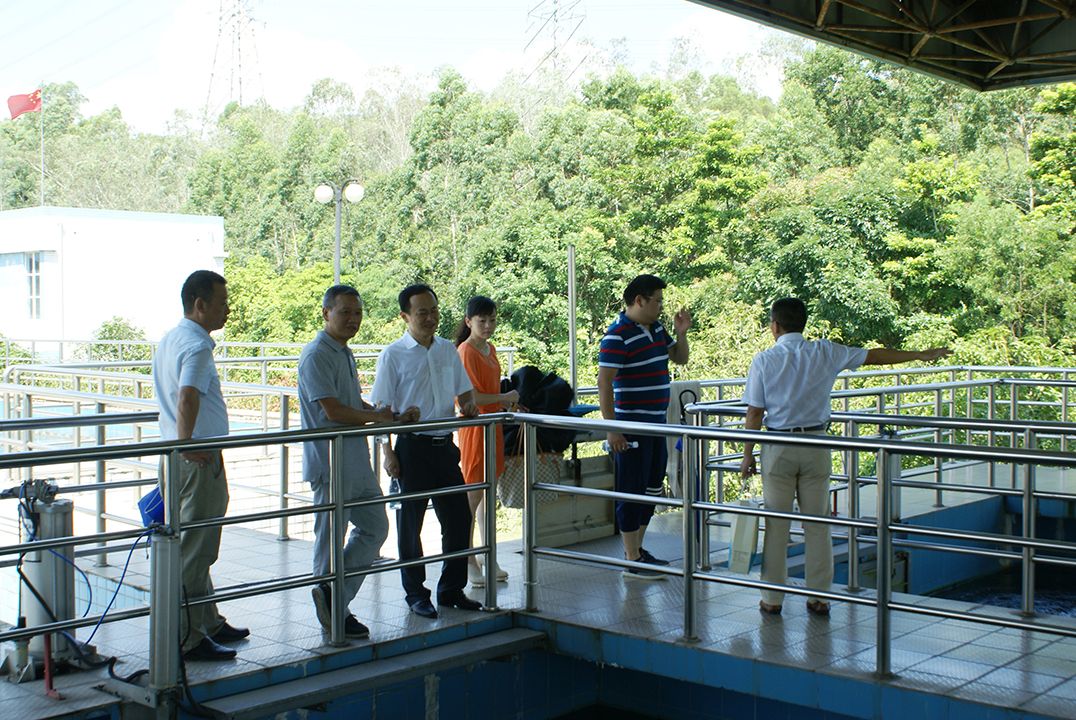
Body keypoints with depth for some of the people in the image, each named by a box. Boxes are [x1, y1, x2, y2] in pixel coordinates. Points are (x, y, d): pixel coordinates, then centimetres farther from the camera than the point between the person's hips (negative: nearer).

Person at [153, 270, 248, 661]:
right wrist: (186, 446, -25)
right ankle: (189, 639, 3)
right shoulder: (197, 346, -17)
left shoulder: (167, 341, 14)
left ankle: (209, 623, 30)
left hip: (176, 457, 10)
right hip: (199, 463, -10)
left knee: (193, 550, 18)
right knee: (194, 552, -4)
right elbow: (188, 398, -34)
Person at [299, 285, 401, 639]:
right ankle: (334, 612, 13)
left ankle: (332, 595, 18)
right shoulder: (316, 355, -15)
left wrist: (388, 414, 8)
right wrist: (379, 417, -8)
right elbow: (333, 411, -20)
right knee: (331, 539, 1)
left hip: (358, 462, 10)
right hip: (330, 463, -10)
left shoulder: (345, 353, 16)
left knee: (375, 527, 12)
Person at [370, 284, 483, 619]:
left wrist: (468, 404, -3)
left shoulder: (448, 350, 9)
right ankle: (416, 594, 18)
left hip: (445, 445, 5)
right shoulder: (393, 355, -5)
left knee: (459, 518, 8)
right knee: (410, 523, 4)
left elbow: (464, 390, 20)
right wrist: (389, 453, -13)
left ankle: (452, 590, 23)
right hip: (412, 448, -5)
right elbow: (381, 409, -6)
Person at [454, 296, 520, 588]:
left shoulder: (489, 349, 14)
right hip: (473, 426, -8)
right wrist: (504, 398, -9)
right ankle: (468, 562, 3)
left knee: (488, 494, 11)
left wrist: (505, 403, 8)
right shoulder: (466, 351, -13)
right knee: (472, 496, -4)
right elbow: (470, 398, -18)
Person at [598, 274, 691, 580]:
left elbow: (680, 358, 24)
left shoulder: (656, 328, 11)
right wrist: (611, 430, -22)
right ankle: (632, 562, 5)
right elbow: (604, 383, -19)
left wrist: (681, 333, 3)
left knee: (652, 486, 15)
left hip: (657, 423, 9)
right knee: (632, 490, -2)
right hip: (632, 425, -9)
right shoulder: (618, 335, -15)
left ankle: (637, 549, 26)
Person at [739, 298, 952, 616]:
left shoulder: (764, 360, -6)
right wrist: (920, 355, 23)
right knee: (817, 523, 9)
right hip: (815, 444, 2)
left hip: (778, 446, -2)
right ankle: (819, 598, 14)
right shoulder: (825, 353, 0)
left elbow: (754, 413, -6)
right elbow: (874, 355, 10)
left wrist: (748, 456, 3)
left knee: (776, 524, 5)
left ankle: (772, 598, 11)